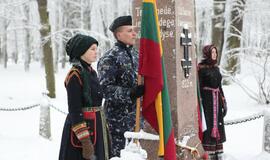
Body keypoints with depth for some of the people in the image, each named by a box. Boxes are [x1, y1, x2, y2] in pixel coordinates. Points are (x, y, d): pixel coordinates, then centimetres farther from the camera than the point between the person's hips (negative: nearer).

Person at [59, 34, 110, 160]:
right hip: (82, 127, -8)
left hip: (96, 127, 8)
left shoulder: (91, 72, 11)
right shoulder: (75, 75, -14)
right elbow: (74, 110, -18)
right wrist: (85, 141, -22)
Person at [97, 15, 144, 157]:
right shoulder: (109, 58, -11)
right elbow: (106, 89, -18)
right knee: (117, 152, -4)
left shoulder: (136, 54, 12)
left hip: (136, 114, 7)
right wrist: (130, 93, -26)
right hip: (118, 117, -7)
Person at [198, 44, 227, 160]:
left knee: (218, 125, 8)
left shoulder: (216, 67, 13)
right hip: (207, 99, -7)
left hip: (217, 99, 7)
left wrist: (224, 102, 12)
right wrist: (201, 102, -19)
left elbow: (219, 85, 16)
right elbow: (199, 86, -12)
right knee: (208, 125, -5)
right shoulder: (201, 67, -8)